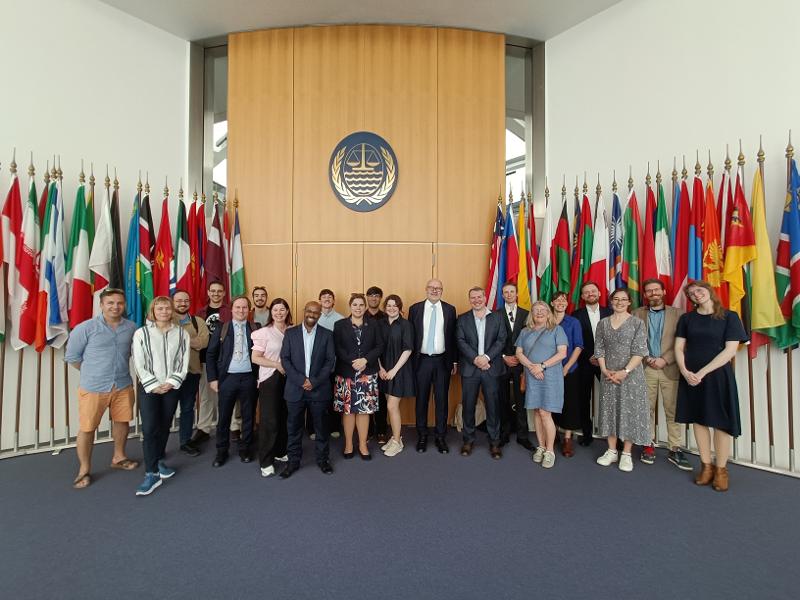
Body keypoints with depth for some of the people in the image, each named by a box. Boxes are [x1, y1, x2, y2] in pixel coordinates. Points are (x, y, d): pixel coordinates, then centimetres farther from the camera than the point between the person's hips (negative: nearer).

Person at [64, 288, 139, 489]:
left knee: (122, 421, 15)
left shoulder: (131, 327, 0)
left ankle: (118, 457, 35)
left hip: (123, 386, 4)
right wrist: (92, 373, 4)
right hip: (93, 388, -3)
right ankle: (84, 470, 23)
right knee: (87, 428, 5)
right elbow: (71, 356, -1)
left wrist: (120, 369, 12)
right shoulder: (85, 328, -11)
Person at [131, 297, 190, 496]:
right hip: (148, 388, -2)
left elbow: (183, 362, 0)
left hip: (172, 387, 2)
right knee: (149, 428, -7)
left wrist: (171, 383, -10)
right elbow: (138, 364, -5)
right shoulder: (141, 333, -3)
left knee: (165, 426, 12)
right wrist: (154, 386, -11)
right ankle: (152, 473, 0)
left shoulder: (181, 334, 2)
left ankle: (159, 461, 32)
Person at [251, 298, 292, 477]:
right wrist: (277, 364, -16)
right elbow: (255, 358, -10)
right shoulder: (264, 332, -8)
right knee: (269, 420, -1)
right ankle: (265, 461, 12)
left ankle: (280, 452, 31)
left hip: (288, 379, 4)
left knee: (285, 418, 12)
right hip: (270, 380, -4)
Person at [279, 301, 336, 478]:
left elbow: (330, 361, -3)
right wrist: (301, 380, -12)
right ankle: (293, 461, 26)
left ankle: (323, 459, 27)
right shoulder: (290, 333, 2)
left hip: (319, 389, 0)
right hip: (295, 388, 1)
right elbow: (285, 359, -3)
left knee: (320, 426, 10)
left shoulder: (327, 335, 1)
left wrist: (314, 382, -13)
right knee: (294, 427, 10)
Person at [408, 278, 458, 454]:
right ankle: (422, 436, 24)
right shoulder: (415, 309, 2)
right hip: (422, 361, 0)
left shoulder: (450, 309, 4)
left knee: (442, 400, 8)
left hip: (442, 361, 1)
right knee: (421, 399, 9)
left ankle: (441, 437, 21)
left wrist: (455, 361, 4)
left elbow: (453, 337, 5)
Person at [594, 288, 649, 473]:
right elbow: (599, 349, 5)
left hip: (631, 374, -3)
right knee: (609, 410, 7)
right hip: (608, 375, 3)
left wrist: (625, 371, -16)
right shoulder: (603, 323, 7)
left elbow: (640, 351, -9)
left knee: (629, 411, 2)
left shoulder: (637, 323, -2)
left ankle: (626, 453, 15)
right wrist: (604, 370, -7)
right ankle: (611, 451, 19)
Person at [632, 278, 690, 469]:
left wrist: (665, 360, -10)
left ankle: (675, 449, 10)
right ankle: (648, 445, 15)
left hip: (670, 368, 0)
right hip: (645, 368, 1)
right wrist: (647, 359, -8)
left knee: (673, 410, 2)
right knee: (647, 409, 5)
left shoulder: (677, 313, 7)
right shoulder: (637, 314, 8)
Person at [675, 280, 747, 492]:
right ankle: (706, 466, 19)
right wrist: (685, 371, -11)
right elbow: (679, 348, 4)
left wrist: (702, 372, -15)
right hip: (691, 377, 3)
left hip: (718, 376, -3)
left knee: (721, 421, 2)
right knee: (699, 420, 7)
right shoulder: (686, 318, 6)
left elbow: (730, 350, -9)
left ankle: (721, 469, 16)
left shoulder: (729, 317, -2)